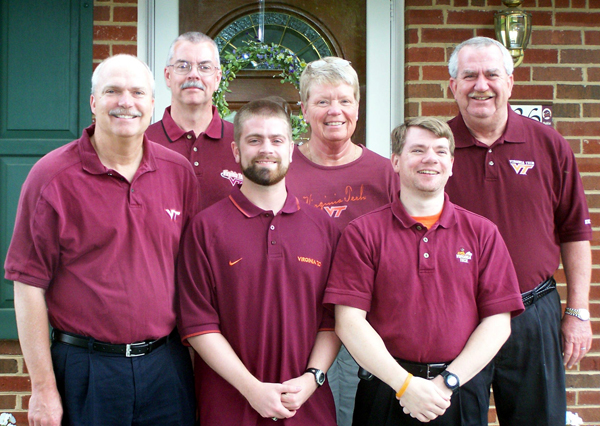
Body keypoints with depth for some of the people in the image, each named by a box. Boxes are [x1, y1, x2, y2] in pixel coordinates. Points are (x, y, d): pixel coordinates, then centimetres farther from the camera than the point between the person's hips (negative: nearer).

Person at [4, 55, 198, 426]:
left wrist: (198, 355, 8)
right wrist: (43, 388, -8)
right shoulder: (53, 176, -7)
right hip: (85, 368, -3)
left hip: (167, 365, 3)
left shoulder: (180, 172, 4)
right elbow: (29, 285, -7)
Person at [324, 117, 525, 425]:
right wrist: (405, 384, -14)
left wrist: (447, 382, -10)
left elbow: (498, 322, 0)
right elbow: (349, 322, -8)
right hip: (385, 394, -1)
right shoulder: (363, 232, -1)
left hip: (460, 397, 2)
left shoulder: (482, 232, 5)